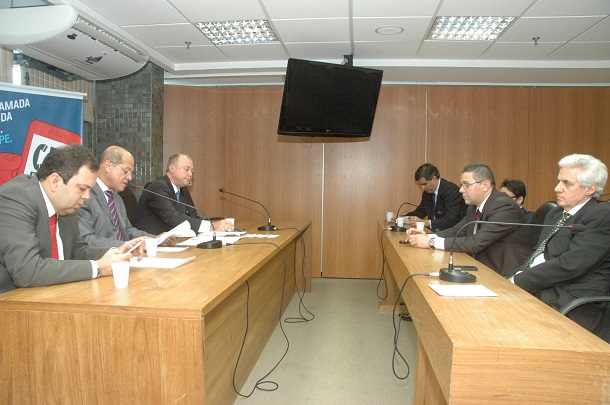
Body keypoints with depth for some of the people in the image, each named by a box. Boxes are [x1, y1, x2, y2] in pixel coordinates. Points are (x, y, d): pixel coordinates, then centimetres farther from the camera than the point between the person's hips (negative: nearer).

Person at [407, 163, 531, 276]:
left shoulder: (504, 207, -21)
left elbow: (476, 243, -28)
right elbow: (456, 231, 11)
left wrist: (431, 242, -25)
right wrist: (427, 236, -8)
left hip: (506, 276, -7)